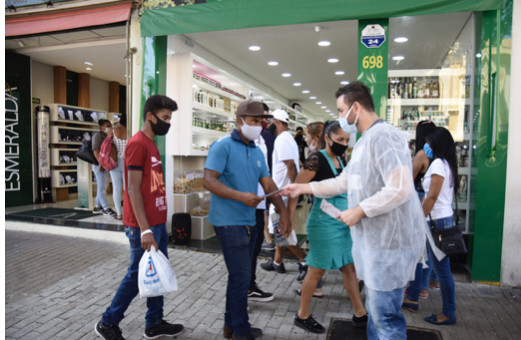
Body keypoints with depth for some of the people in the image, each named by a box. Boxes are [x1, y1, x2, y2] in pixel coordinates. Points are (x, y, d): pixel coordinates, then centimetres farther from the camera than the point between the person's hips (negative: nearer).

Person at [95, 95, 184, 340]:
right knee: (138, 275, 4)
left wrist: (158, 224, 16)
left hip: (158, 222, 9)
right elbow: (133, 188, -18)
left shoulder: (152, 143, 14)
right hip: (143, 226, -9)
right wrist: (145, 229, -21)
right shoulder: (137, 143, -14)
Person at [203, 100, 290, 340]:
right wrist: (241, 196, -27)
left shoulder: (257, 151, 13)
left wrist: (283, 211, 0)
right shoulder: (223, 146, -10)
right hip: (229, 221, -8)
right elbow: (209, 181, -18)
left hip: (248, 222, 8)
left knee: (240, 275, 16)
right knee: (241, 276, -1)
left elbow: (269, 184, 11)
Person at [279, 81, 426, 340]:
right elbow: (343, 181, 22)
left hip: (389, 240, -10)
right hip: (375, 239, 10)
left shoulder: (383, 135, -18)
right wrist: (303, 188, 20)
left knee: (385, 317, 0)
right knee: (375, 311, 21)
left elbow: (400, 188, -27)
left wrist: (360, 211, -19)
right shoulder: (363, 142, 16)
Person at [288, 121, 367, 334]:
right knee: (317, 270, 4)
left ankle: (360, 314, 28)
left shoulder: (341, 160, 9)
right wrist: (289, 220, -21)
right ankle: (303, 316, 22)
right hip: (323, 221, -8)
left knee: (350, 267, 14)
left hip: (343, 221, 8)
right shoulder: (317, 160, -15)